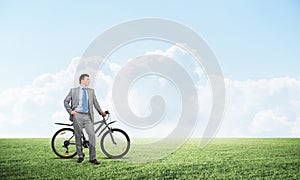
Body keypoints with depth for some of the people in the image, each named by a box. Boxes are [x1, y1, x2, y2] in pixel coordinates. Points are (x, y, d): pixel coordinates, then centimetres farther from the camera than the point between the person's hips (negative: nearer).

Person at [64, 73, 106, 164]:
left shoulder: (91, 91, 14)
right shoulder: (73, 90, 7)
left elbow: (95, 102, 22)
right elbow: (66, 101, 11)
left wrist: (101, 112, 24)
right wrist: (70, 111, 0)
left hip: (88, 116, 2)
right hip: (77, 115, -1)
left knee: (92, 135, -10)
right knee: (78, 136, 4)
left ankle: (92, 158, -5)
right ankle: (80, 155, 21)